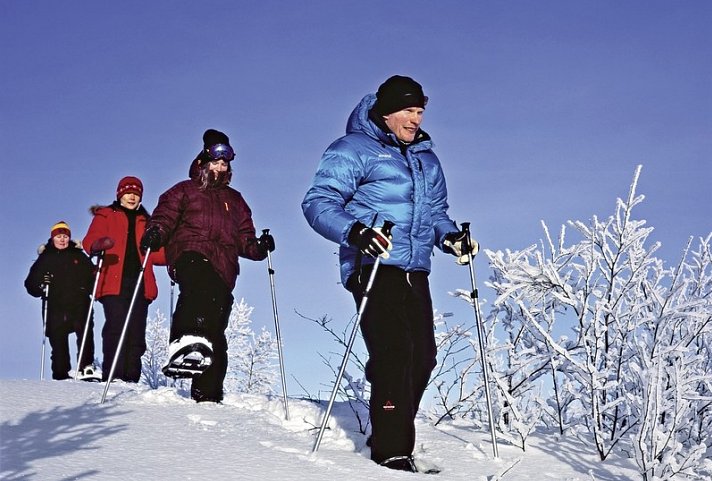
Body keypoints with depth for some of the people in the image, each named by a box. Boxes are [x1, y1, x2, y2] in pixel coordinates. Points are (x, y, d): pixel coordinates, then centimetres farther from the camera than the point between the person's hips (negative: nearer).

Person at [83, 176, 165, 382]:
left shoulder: (145, 221, 26)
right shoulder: (106, 216, 14)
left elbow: (155, 254, 22)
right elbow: (90, 240, -2)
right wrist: (98, 245, -27)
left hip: (140, 283, 4)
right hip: (114, 283, -4)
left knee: (136, 334, -2)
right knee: (116, 328, -17)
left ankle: (131, 379, 0)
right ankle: (112, 377, -19)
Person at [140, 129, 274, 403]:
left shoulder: (235, 200, 31)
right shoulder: (184, 191, 20)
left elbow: (244, 237, 27)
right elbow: (164, 217, 9)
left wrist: (258, 247, 4)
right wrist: (155, 233, -14)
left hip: (223, 268, 4)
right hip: (190, 255, -4)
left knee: (216, 330, -2)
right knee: (200, 280, -41)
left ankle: (207, 394, 1)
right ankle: (187, 342, -60)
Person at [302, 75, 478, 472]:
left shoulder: (426, 157, 22)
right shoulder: (354, 150, 0)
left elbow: (435, 211, 28)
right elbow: (318, 202, -8)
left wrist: (449, 235, 6)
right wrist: (353, 231, -26)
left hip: (415, 272, 7)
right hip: (374, 268, -7)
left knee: (422, 357, 3)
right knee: (394, 352, -17)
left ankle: (393, 438, 15)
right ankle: (392, 451, -15)